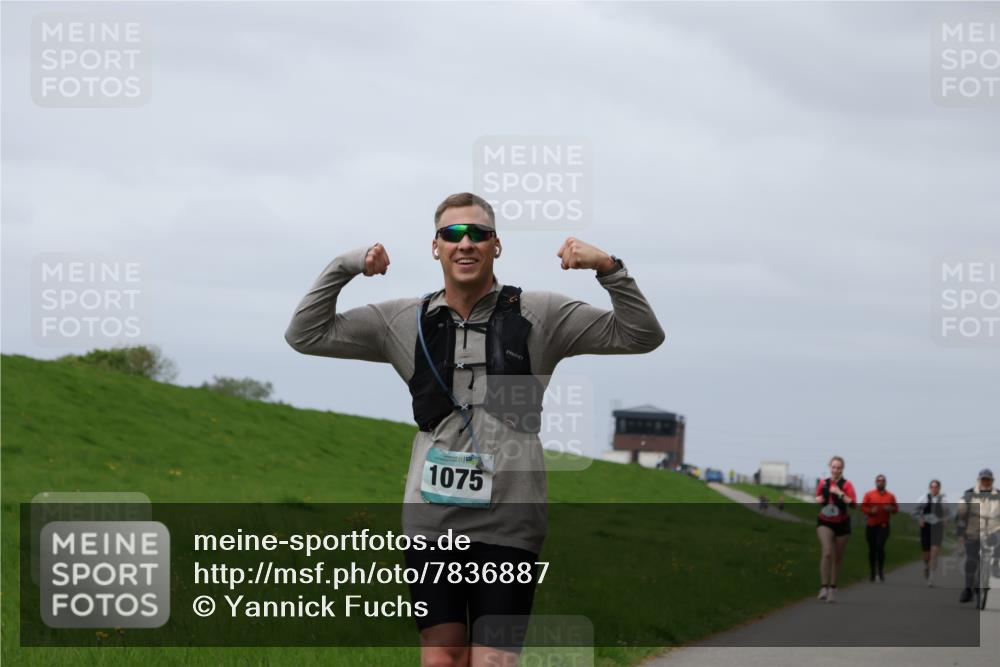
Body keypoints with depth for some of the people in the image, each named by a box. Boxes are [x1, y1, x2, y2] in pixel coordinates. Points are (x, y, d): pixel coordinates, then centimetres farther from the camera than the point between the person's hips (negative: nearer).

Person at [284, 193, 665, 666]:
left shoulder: (539, 315, 3)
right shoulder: (405, 321, 8)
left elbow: (640, 335, 2)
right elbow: (306, 335, 11)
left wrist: (608, 268, -13)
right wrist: (344, 267, -1)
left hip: (508, 521, -2)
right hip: (431, 516, 2)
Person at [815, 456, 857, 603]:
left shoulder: (846, 485, -9)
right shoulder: (823, 483, 0)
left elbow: (853, 504, -21)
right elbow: (818, 499, 18)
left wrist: (840, 493, -27)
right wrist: (818, 500, -4)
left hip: (842, 524, 0)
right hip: (825, 523, 0)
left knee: (838, 557, 9)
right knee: (827, 553, -20)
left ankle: (833, 588, 24)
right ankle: (824, 587, -21)